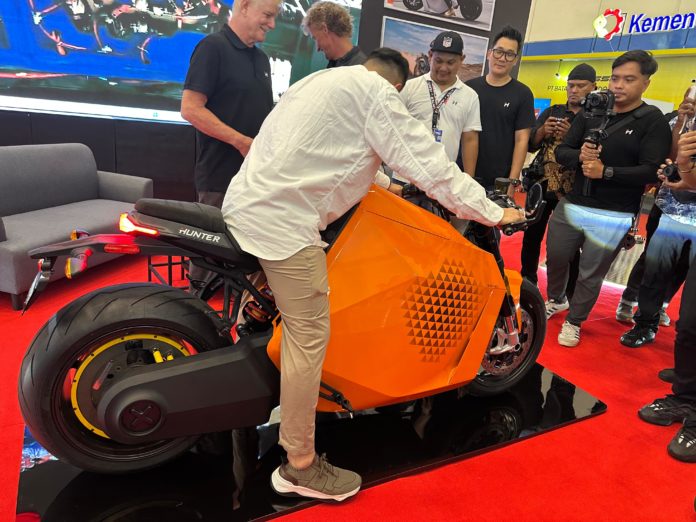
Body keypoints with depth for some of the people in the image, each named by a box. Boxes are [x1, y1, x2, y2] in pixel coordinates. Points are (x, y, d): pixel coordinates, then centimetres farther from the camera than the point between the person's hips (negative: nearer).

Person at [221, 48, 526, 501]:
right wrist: (491, 212, 0)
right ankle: (300, 466, 7)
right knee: (309, 335, -4)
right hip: (283, 219, -10)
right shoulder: (375, 92, -3)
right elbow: (427, 161, -8)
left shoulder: (326, 79, 25)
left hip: (248, 204, 10)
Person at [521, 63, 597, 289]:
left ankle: (570, 293, 18)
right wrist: (542, 131, -14)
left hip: (573, 192, -3)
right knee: (532, 236, 10)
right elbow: (530, 145, 6)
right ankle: (527, 282, 26)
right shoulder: (551, 112, 9)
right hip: (542, 186, 3)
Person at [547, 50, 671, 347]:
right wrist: (579, 157, -17)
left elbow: (651, 171, -14)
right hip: (570, 205, 4)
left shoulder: (654, 121, -5)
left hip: (613, 217, -4)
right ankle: (556, 300, 44)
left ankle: (574, 322, 29)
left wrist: (606, 172, -23)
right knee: (555, 259, 16)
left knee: (591, 275, 8)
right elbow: (561, 151, 4)